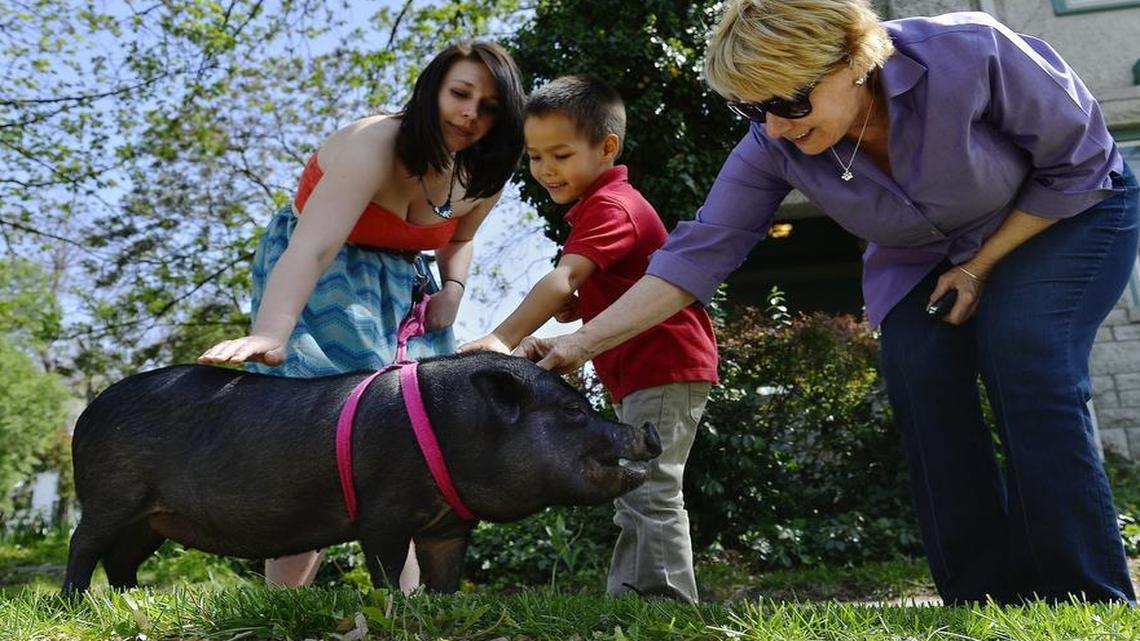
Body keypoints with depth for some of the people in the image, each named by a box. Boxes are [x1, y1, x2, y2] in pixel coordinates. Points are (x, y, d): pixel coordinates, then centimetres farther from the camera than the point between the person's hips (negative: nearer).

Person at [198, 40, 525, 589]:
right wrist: (269, 334, -55)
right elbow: (312, 247, -40)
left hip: (403, 286, 6)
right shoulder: (375, 145, -27)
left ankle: (403, 603, 1)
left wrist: (453, 288, -6)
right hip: (316, 276, -6)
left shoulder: (481, 179, -5)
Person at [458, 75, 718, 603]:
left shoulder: (609, 207, -15)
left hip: (664, 369, -11)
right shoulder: (600, 205, 18)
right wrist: (577, 308, 2)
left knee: (648, 495, -12)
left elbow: (562, 278, -31)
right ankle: (626, 600, 24)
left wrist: (504, 337, -40)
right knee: (636, 495, 15)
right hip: (644, 371, 11)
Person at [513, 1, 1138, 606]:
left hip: (1066, 214, -3)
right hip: (925, 259, 3)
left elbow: (1076, 163, -20)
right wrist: (582, 342, -33)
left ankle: (1088, 598, -11)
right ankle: (986, 600, -6)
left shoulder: (969, 53, -34)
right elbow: (701, 250, -25)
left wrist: (980, 267, -20)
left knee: (1028, 366, -24)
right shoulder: (775, 145, -24)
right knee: (920, 387, -17)